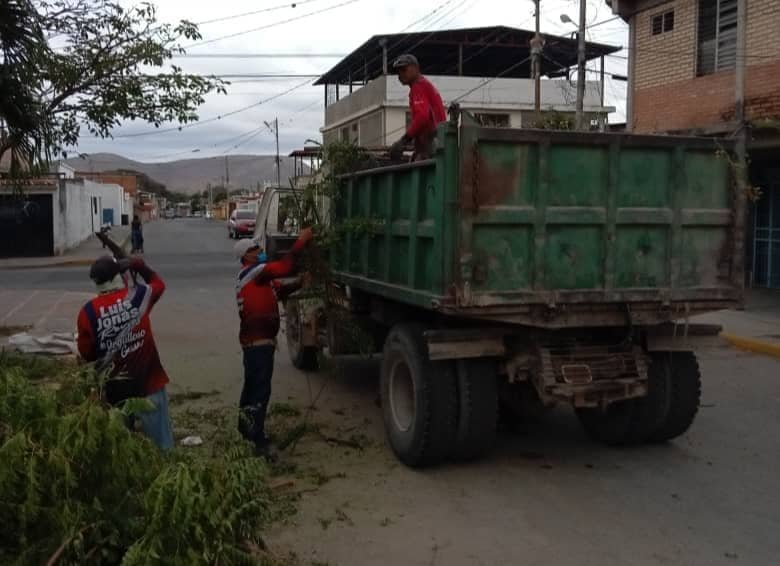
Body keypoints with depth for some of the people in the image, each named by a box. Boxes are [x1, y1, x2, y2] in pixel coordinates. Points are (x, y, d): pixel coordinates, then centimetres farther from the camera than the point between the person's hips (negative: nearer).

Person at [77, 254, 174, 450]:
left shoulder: (88, 312, -8)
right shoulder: (138, 296, -9)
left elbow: (86, 353, 1)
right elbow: (158, 283, 14)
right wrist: (138, 264, 17)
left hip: (114, 390, 2)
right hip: (148, 383, -1)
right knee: (160, 445, 8)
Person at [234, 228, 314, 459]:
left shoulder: (253, 275, 18)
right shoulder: (255, 272, -13)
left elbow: (280, 289, 18)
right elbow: (285, 267, -26)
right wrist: (301, 241, -19)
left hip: (253, 339, 11)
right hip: (259, 340, -11)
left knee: (252, 384, 22)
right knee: (261, 389, -10)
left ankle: (246, 427, 37)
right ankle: (259, 442, -8)